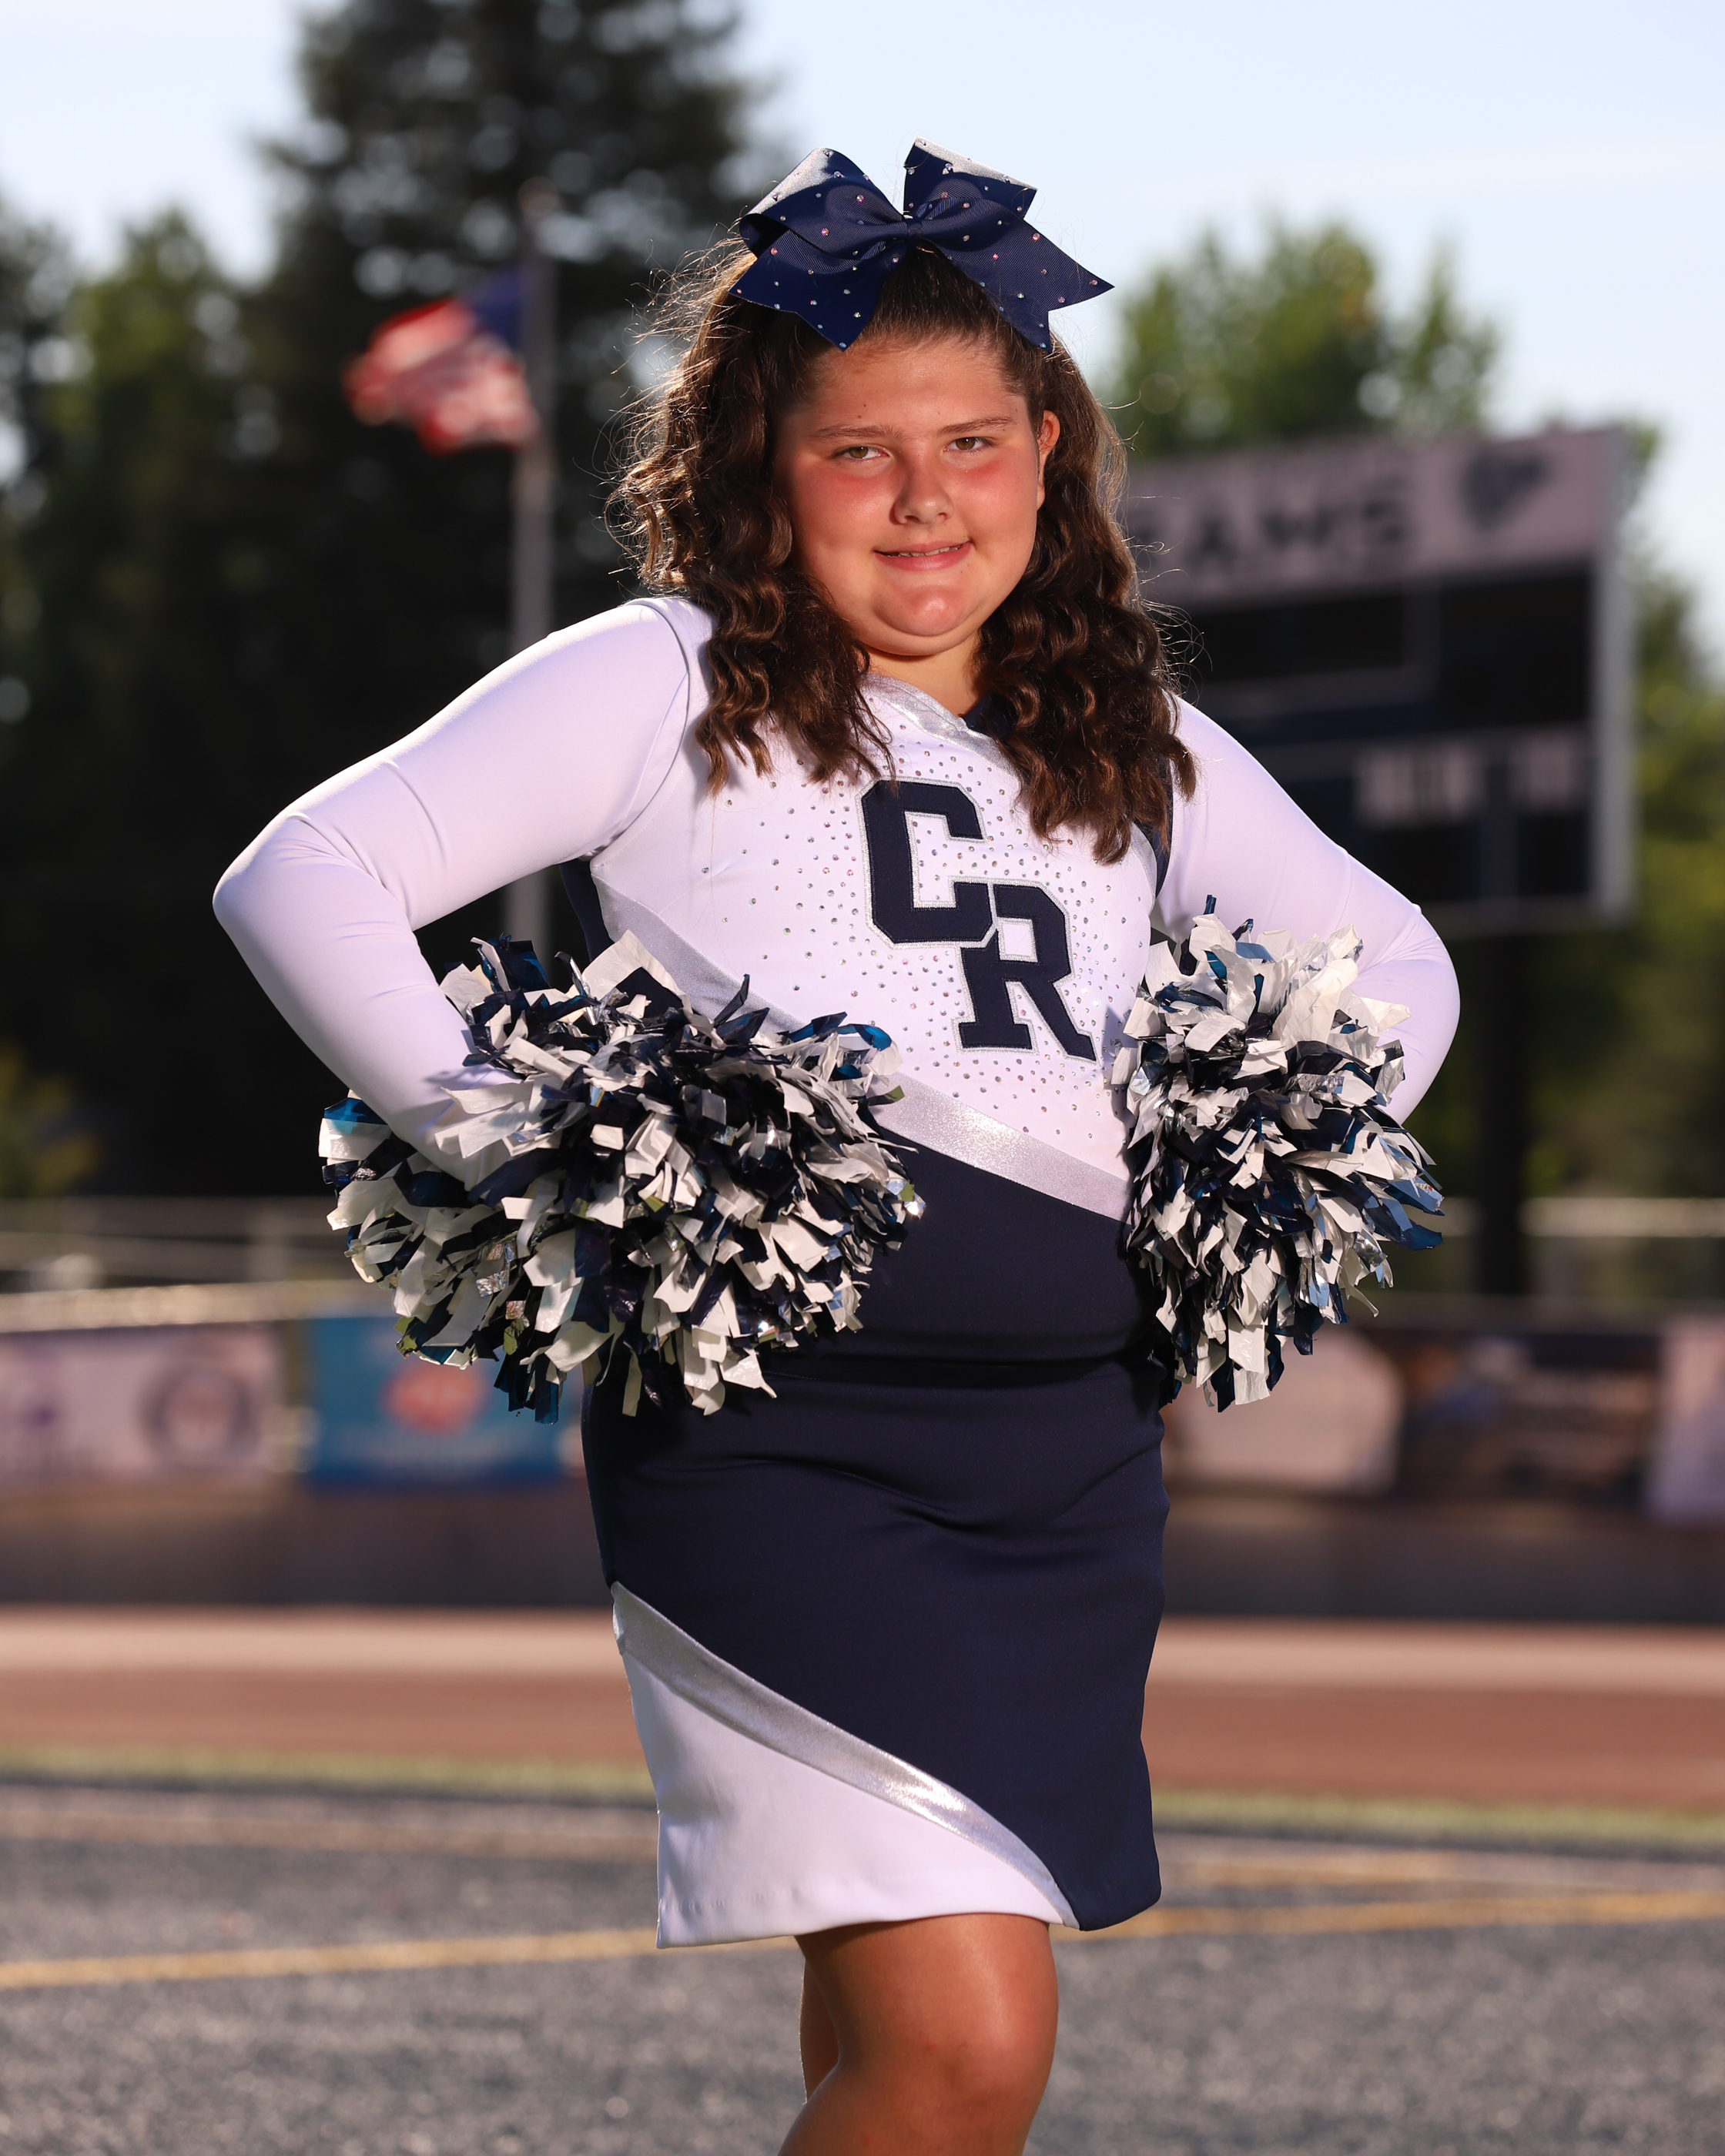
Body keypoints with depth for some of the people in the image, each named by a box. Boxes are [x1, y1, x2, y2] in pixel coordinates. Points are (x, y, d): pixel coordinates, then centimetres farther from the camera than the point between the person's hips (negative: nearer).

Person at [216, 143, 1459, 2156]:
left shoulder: (1139, 752, 17)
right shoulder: (666, 688, 2)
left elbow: (1395, 960, 30)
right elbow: (300, 879, -2)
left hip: (1073, 1455, 5)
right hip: (770, 1434, -5)